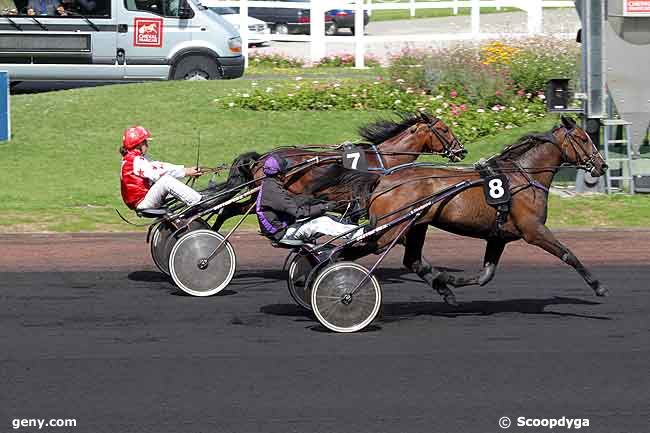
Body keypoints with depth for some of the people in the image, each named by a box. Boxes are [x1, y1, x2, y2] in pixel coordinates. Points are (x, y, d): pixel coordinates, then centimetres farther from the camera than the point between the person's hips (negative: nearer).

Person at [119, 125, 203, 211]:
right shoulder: (135, 161, -16)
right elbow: (157, 173, -22)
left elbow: (161, 166, 10)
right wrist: (185, 172, -18)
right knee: (166, 180, -26)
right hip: (142, 203, -11)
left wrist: (185, 170, 0)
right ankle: (197, 202, -31)